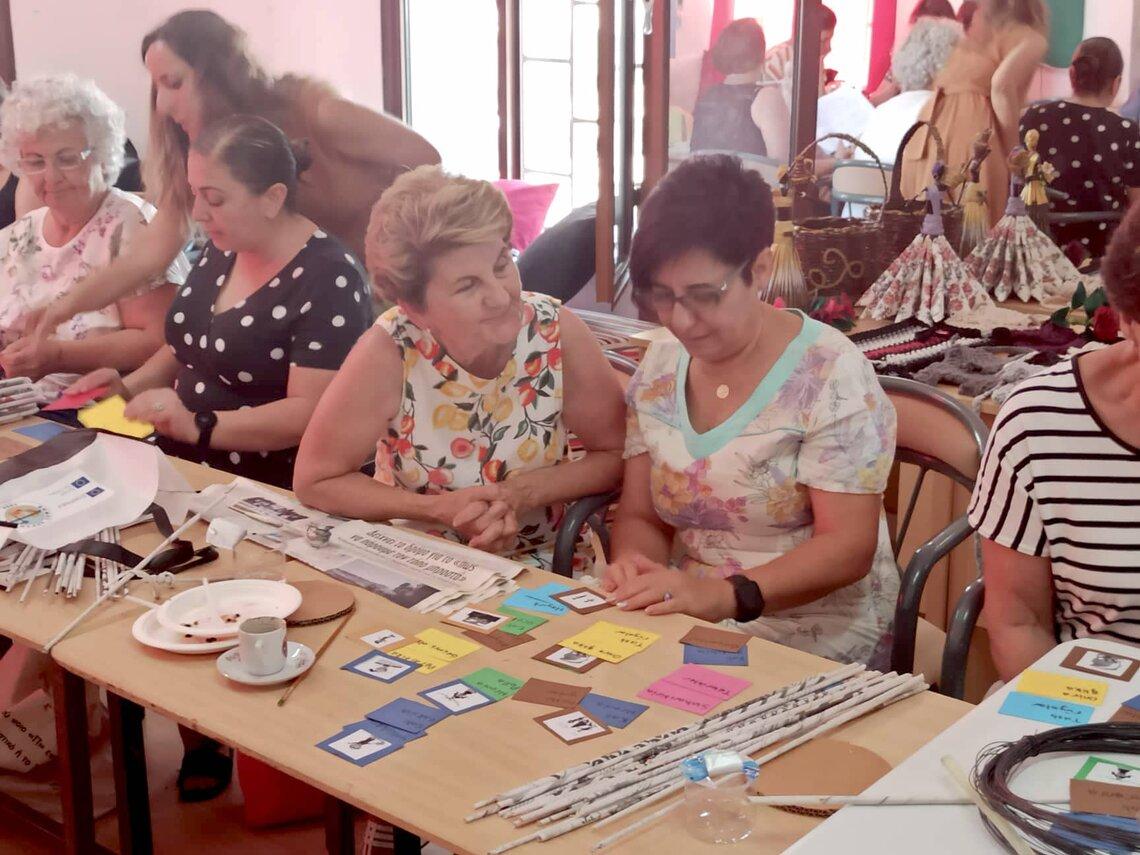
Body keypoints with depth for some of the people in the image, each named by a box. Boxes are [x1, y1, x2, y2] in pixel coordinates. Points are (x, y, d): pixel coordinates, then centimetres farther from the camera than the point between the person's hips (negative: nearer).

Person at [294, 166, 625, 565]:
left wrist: (523, 491, -19)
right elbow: (315, 481, -11)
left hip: (542, 570, 1)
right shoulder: (388, 352, -20)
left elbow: (617, 456, -4)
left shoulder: (556, 334, -17)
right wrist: (443, 508, -19)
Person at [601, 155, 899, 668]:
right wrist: (632, 565, -14)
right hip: (686, 625, 5)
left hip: (815, 641, -5)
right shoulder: (659, 369, 6)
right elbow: (640, 515, 10)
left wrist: (725, 595, -29)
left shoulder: (830, 375, -12)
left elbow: (849, 547, -15)